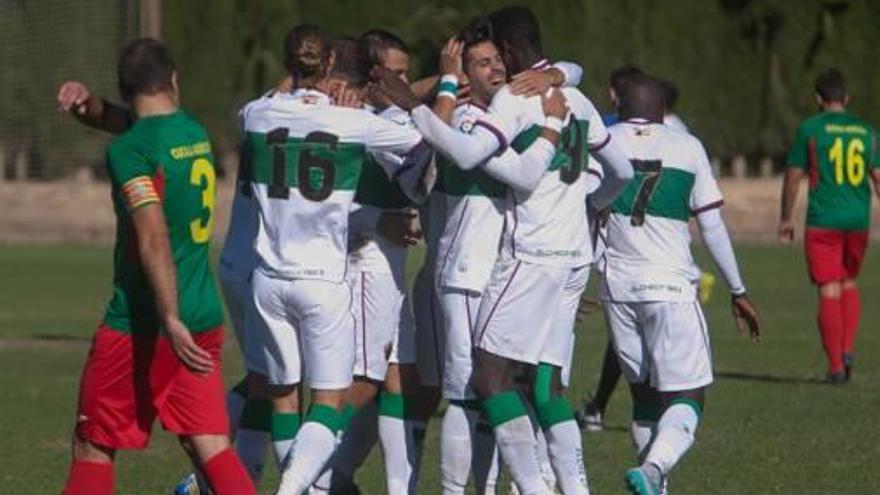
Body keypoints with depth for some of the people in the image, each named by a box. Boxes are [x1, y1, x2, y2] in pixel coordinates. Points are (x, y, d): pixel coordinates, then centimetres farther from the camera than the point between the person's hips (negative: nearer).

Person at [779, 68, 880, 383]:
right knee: (850, 284, 21)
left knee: (829, 291, -2)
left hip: (823, 222, -3)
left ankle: (836, 365, -5)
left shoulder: (810, 129, -3)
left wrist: (785, 220, 9)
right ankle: (848, 349, 6)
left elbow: (793, 177, 0)